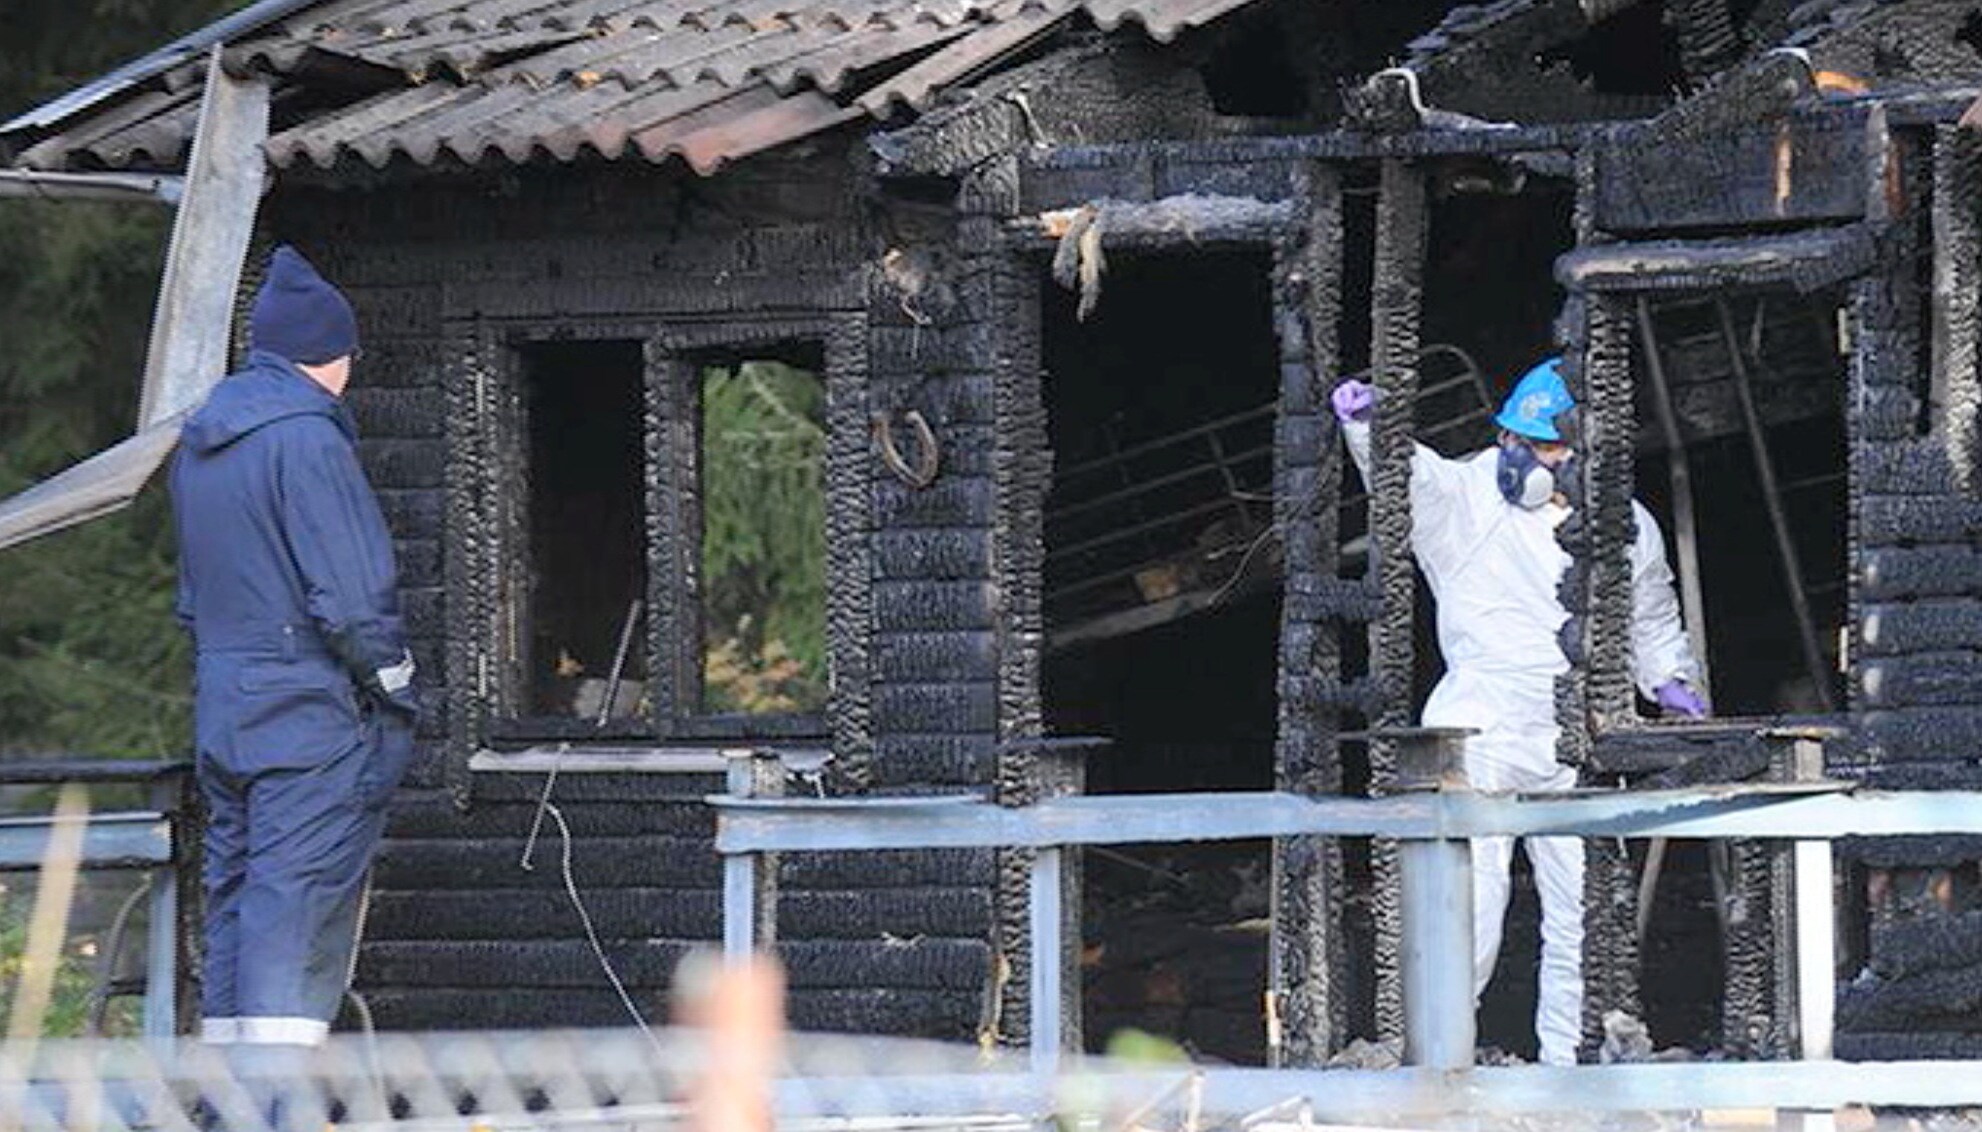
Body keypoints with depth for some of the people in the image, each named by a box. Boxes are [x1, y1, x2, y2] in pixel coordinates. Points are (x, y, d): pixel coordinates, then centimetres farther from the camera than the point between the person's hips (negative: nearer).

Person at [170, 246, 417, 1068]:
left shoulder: (197, 445, 14)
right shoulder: (306, 438, -13)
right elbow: (350, 598, -17)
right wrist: (396, 689, -4)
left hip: (222, 714, 8)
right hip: (313, 718, -8)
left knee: (235, 904, 11)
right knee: (298, 908, -8)